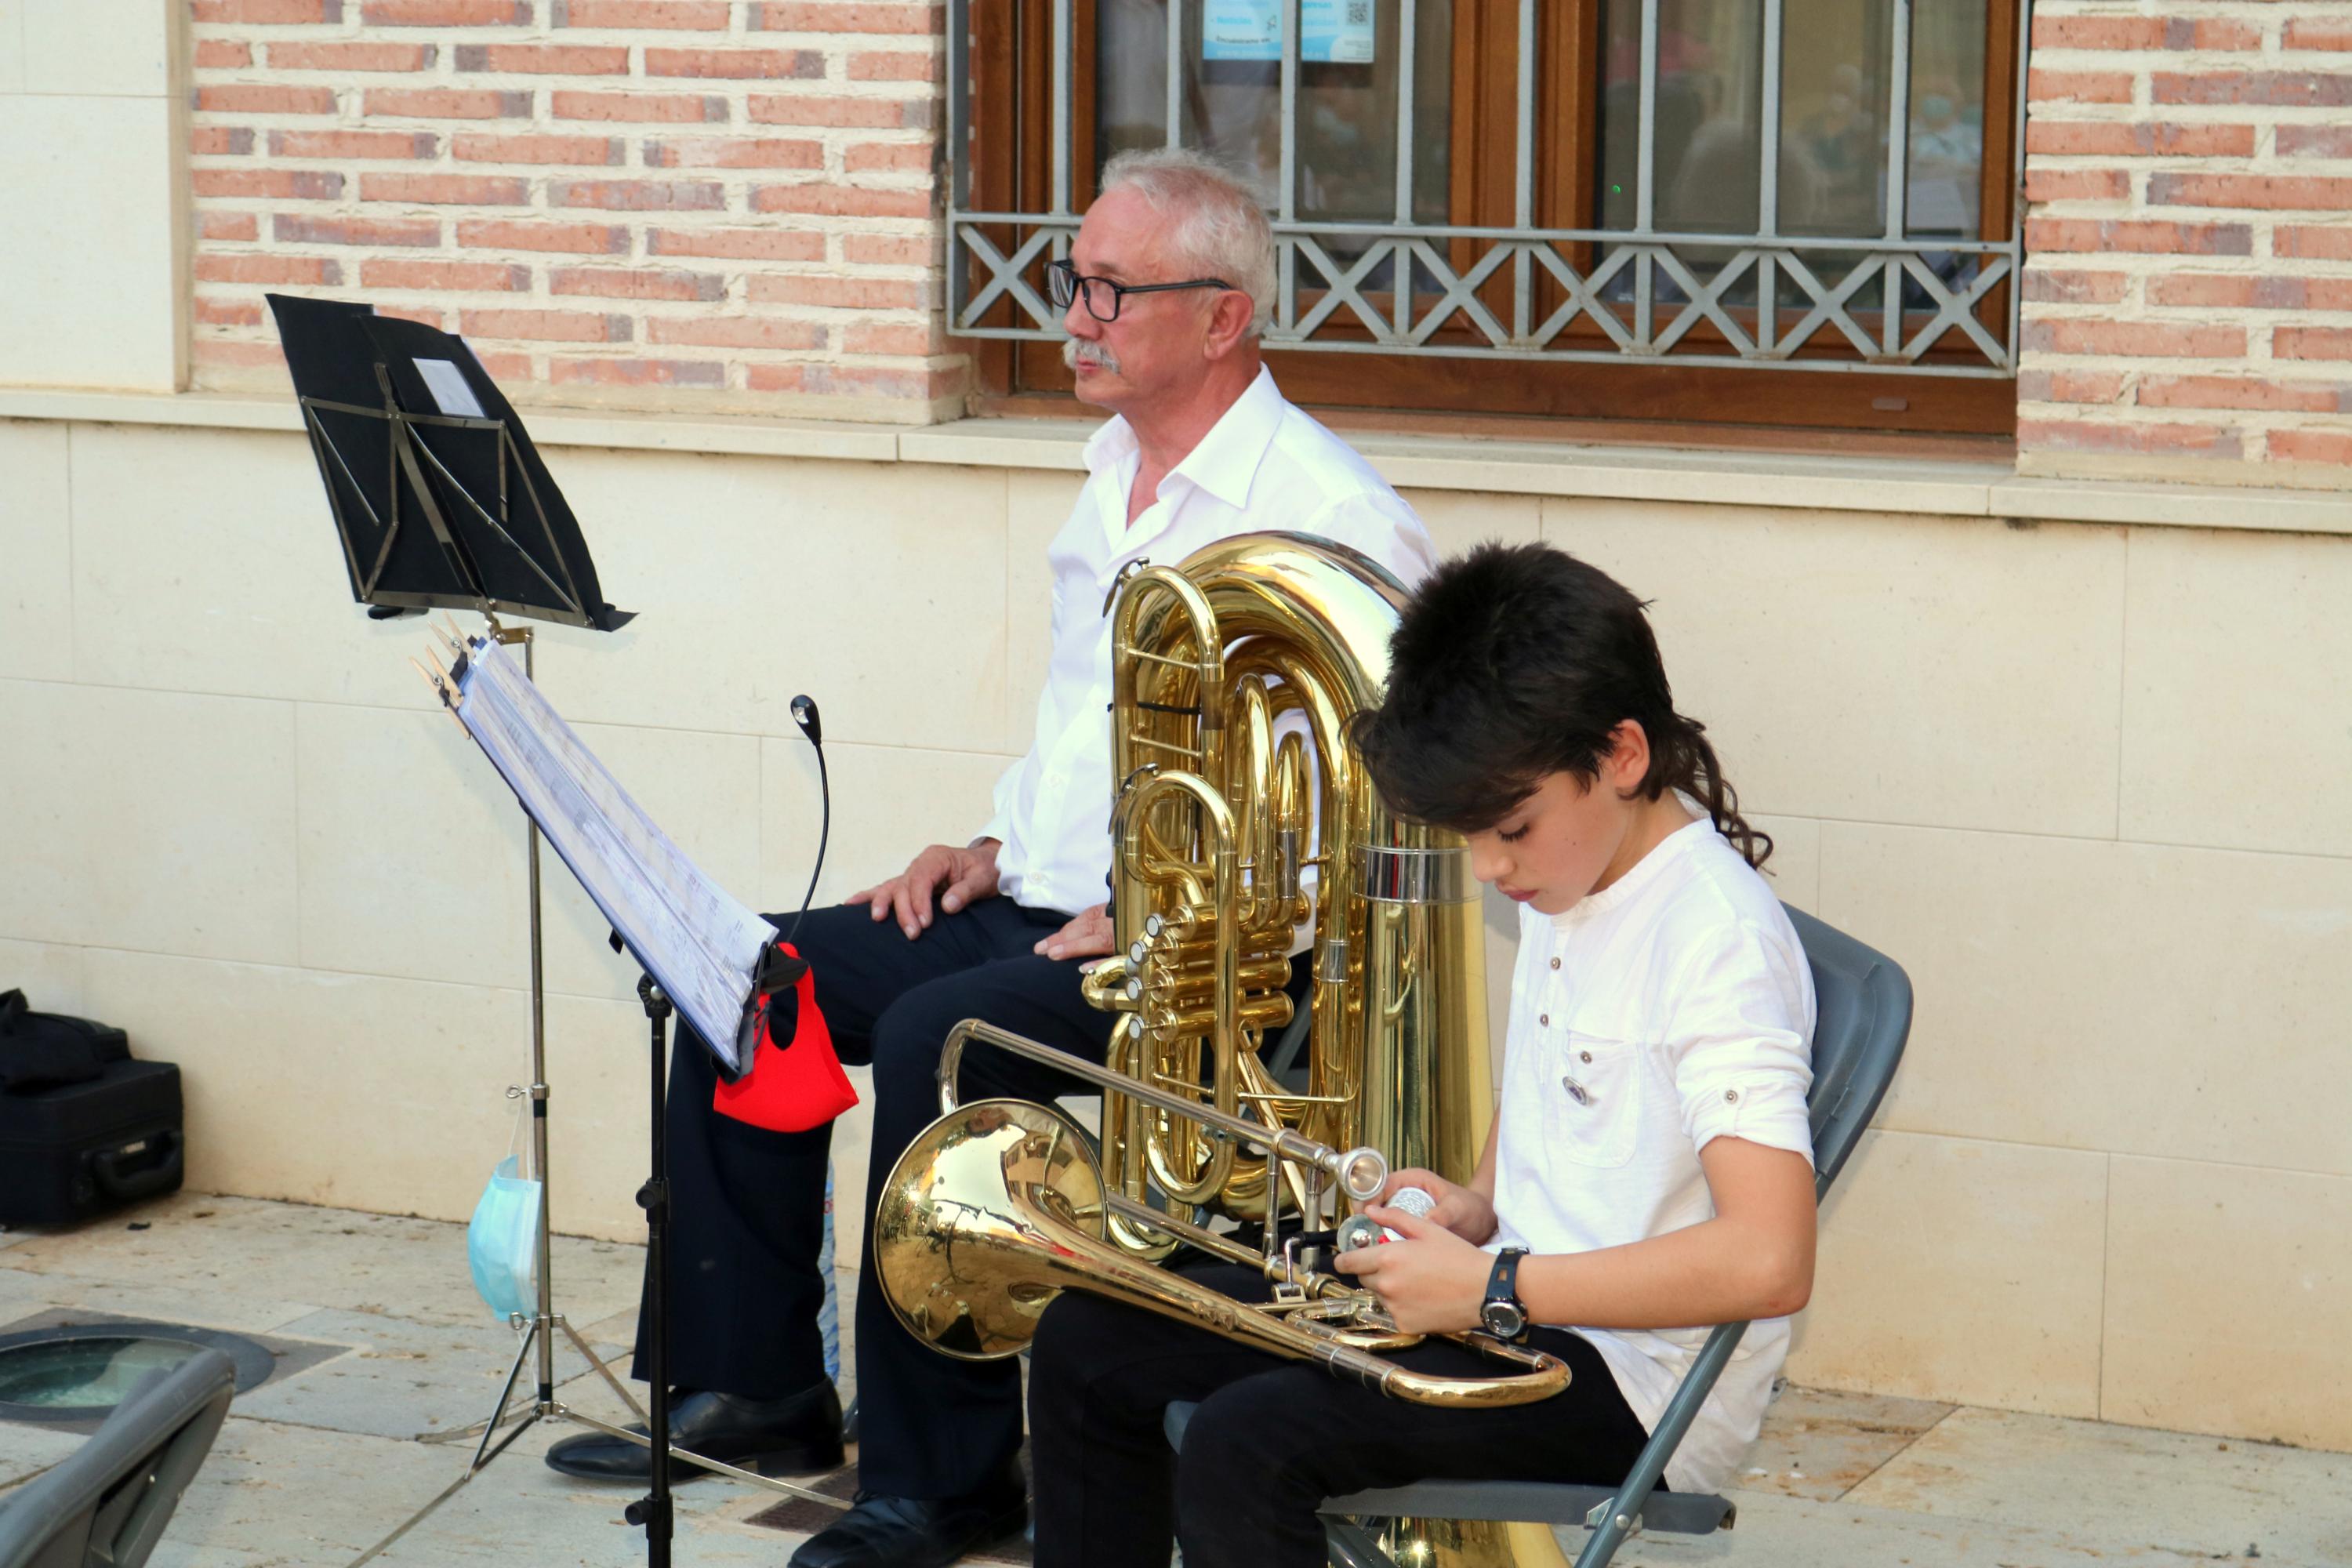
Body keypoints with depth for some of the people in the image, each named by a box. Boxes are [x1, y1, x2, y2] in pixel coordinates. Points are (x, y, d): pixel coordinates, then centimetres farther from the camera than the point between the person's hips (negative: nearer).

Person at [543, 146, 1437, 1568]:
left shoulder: (1330, 514, -15)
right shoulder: (1119, 475, 15)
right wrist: (998, 845, 12)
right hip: (1042, 910, 9)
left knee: (937, 1038, -30)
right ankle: (757, 1389, 8)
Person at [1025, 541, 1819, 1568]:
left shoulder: (1716, 936, -21)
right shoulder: (1561, 878, 8)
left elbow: (1767, 1262, -32)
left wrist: (1492, 1285, -26)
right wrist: (1476, 1209, 7)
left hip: (1630, 1382, -10)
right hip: (1513, 1298, 10)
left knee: (1245, 1446, -30)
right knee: (1089, 1346, 5)